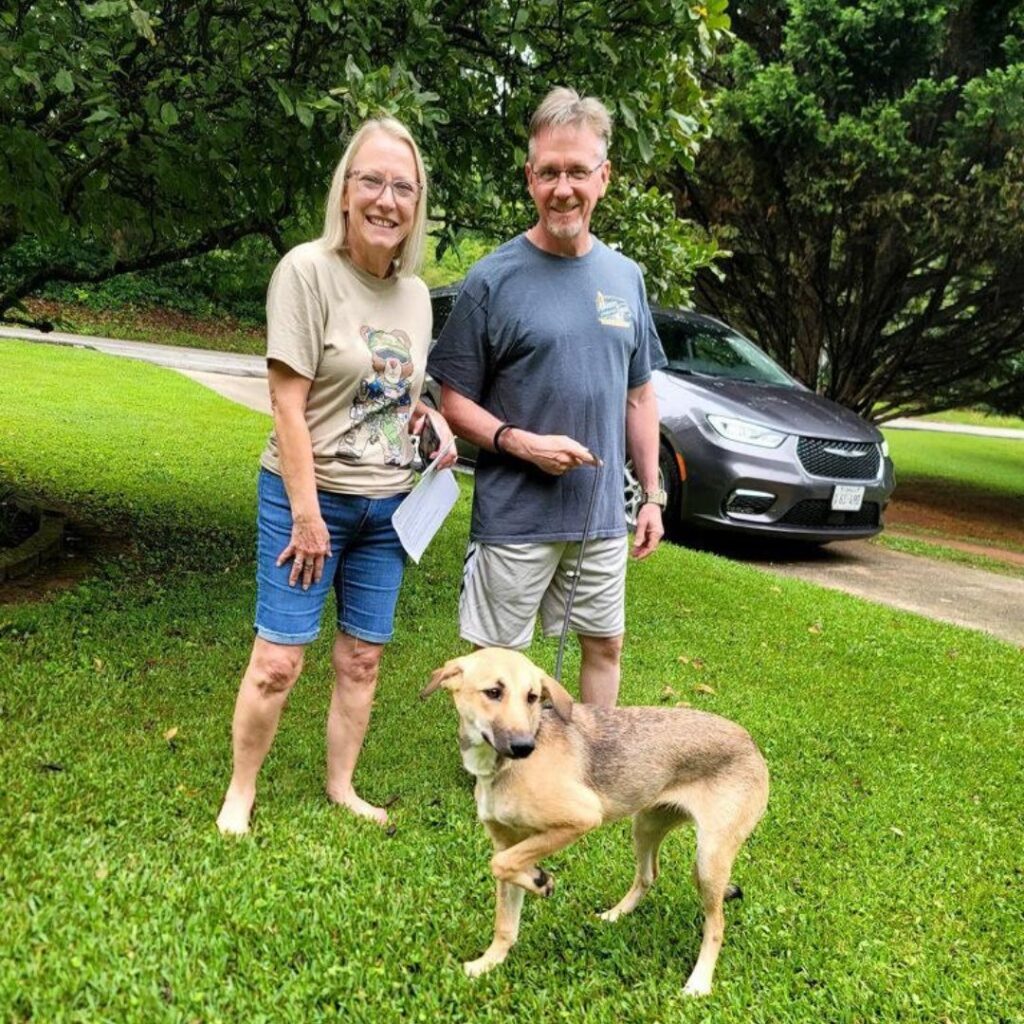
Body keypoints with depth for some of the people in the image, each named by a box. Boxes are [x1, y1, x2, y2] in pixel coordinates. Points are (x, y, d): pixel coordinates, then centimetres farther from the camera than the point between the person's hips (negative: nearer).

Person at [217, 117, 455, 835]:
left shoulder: (416, 294, 7)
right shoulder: (308, 270, -12)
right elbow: (288, 403, -15)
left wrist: (432, 418, -3)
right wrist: (306, 513, -17)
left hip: (387, 505, 6)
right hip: (310, 495, -5)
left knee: (363, 659, 12)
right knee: (279, 659, -1)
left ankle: (342, 786, 30)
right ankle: (241, 791, 20)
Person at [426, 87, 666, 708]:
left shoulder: (626, 277, 7)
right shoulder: (493, 279, -8)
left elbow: (639, 396, 13)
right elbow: (456, 404, -6)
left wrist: (653, 495, 10)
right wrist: (522, 443, -21)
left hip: (603, 514, 5)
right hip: (514, 516, -5)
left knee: (606, 644, 17)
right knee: (496, 658, 6)